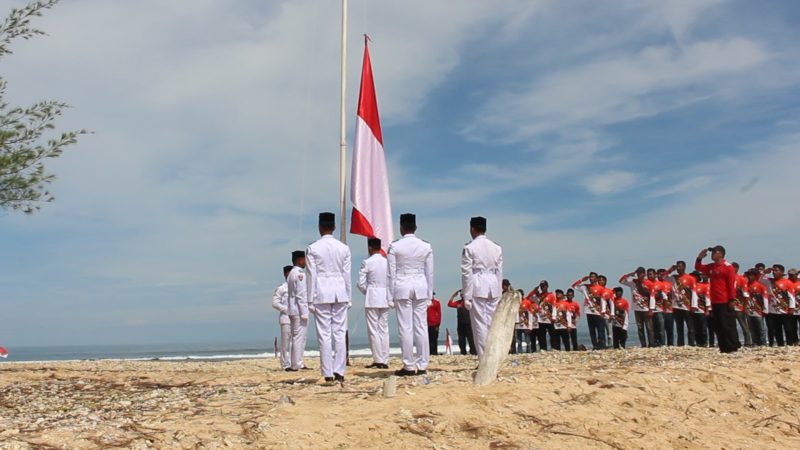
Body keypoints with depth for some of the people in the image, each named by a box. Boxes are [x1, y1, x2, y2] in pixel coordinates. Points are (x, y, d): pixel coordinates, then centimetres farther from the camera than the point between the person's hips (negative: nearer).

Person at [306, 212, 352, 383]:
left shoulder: (312, 248, -3)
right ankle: (339, 372, 3)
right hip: (340, 293, 2)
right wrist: (349, 298, 12)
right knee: (340, 332, 5)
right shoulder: (344, 248, 3)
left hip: (321, 294, -2)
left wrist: (310, 299, 1)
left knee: (324, 334, 1)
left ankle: (328, 374, 1)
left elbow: (311, 275, -3)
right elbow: (346, 274, 5)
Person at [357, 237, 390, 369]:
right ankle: (385, 361, 8)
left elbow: (361, 283, -8)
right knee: (384, 330, 8)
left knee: (373, 330, 1)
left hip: (371, 299, -4)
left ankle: (378, 360, 0)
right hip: (385, 299, 4)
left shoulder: (367, 262, -8)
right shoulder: (387, 262, 3)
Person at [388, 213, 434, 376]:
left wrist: (391, 296, 2)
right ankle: (422, 366, 9)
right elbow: (429, 273, 5)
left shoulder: (394, 247, -5)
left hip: (402, 287, -3)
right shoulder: (426, 246, 3)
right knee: (421, 326, 5)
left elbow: (392, 274, -4)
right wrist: (429, 294, 13)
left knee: (405, 328, 1)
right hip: (420, 287, 3)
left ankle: (409, 366, 4)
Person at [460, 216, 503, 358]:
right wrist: (499, 293, 16)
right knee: (492, 323, 8)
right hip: (494, 287, 4)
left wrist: (466, 296, -3)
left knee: (480, 323, -2)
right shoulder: (496, 248, 10)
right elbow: (499, 272, 11)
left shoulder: (469, 248, -4)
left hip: (477, 288, -4)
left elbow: (466, 273, -6)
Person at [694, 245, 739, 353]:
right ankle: (724, 348, 15)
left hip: (725, 303, -8)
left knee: (728, 326, -5)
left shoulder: (728, 267, -9)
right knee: (718, 326, 9)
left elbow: (732, 284, -13)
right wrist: (699, 258, 9)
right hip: (715, 302, 8)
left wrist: (732, 300, -17)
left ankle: (733, 348, 1)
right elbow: (698, 268, 26)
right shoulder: (711, 267, 14)